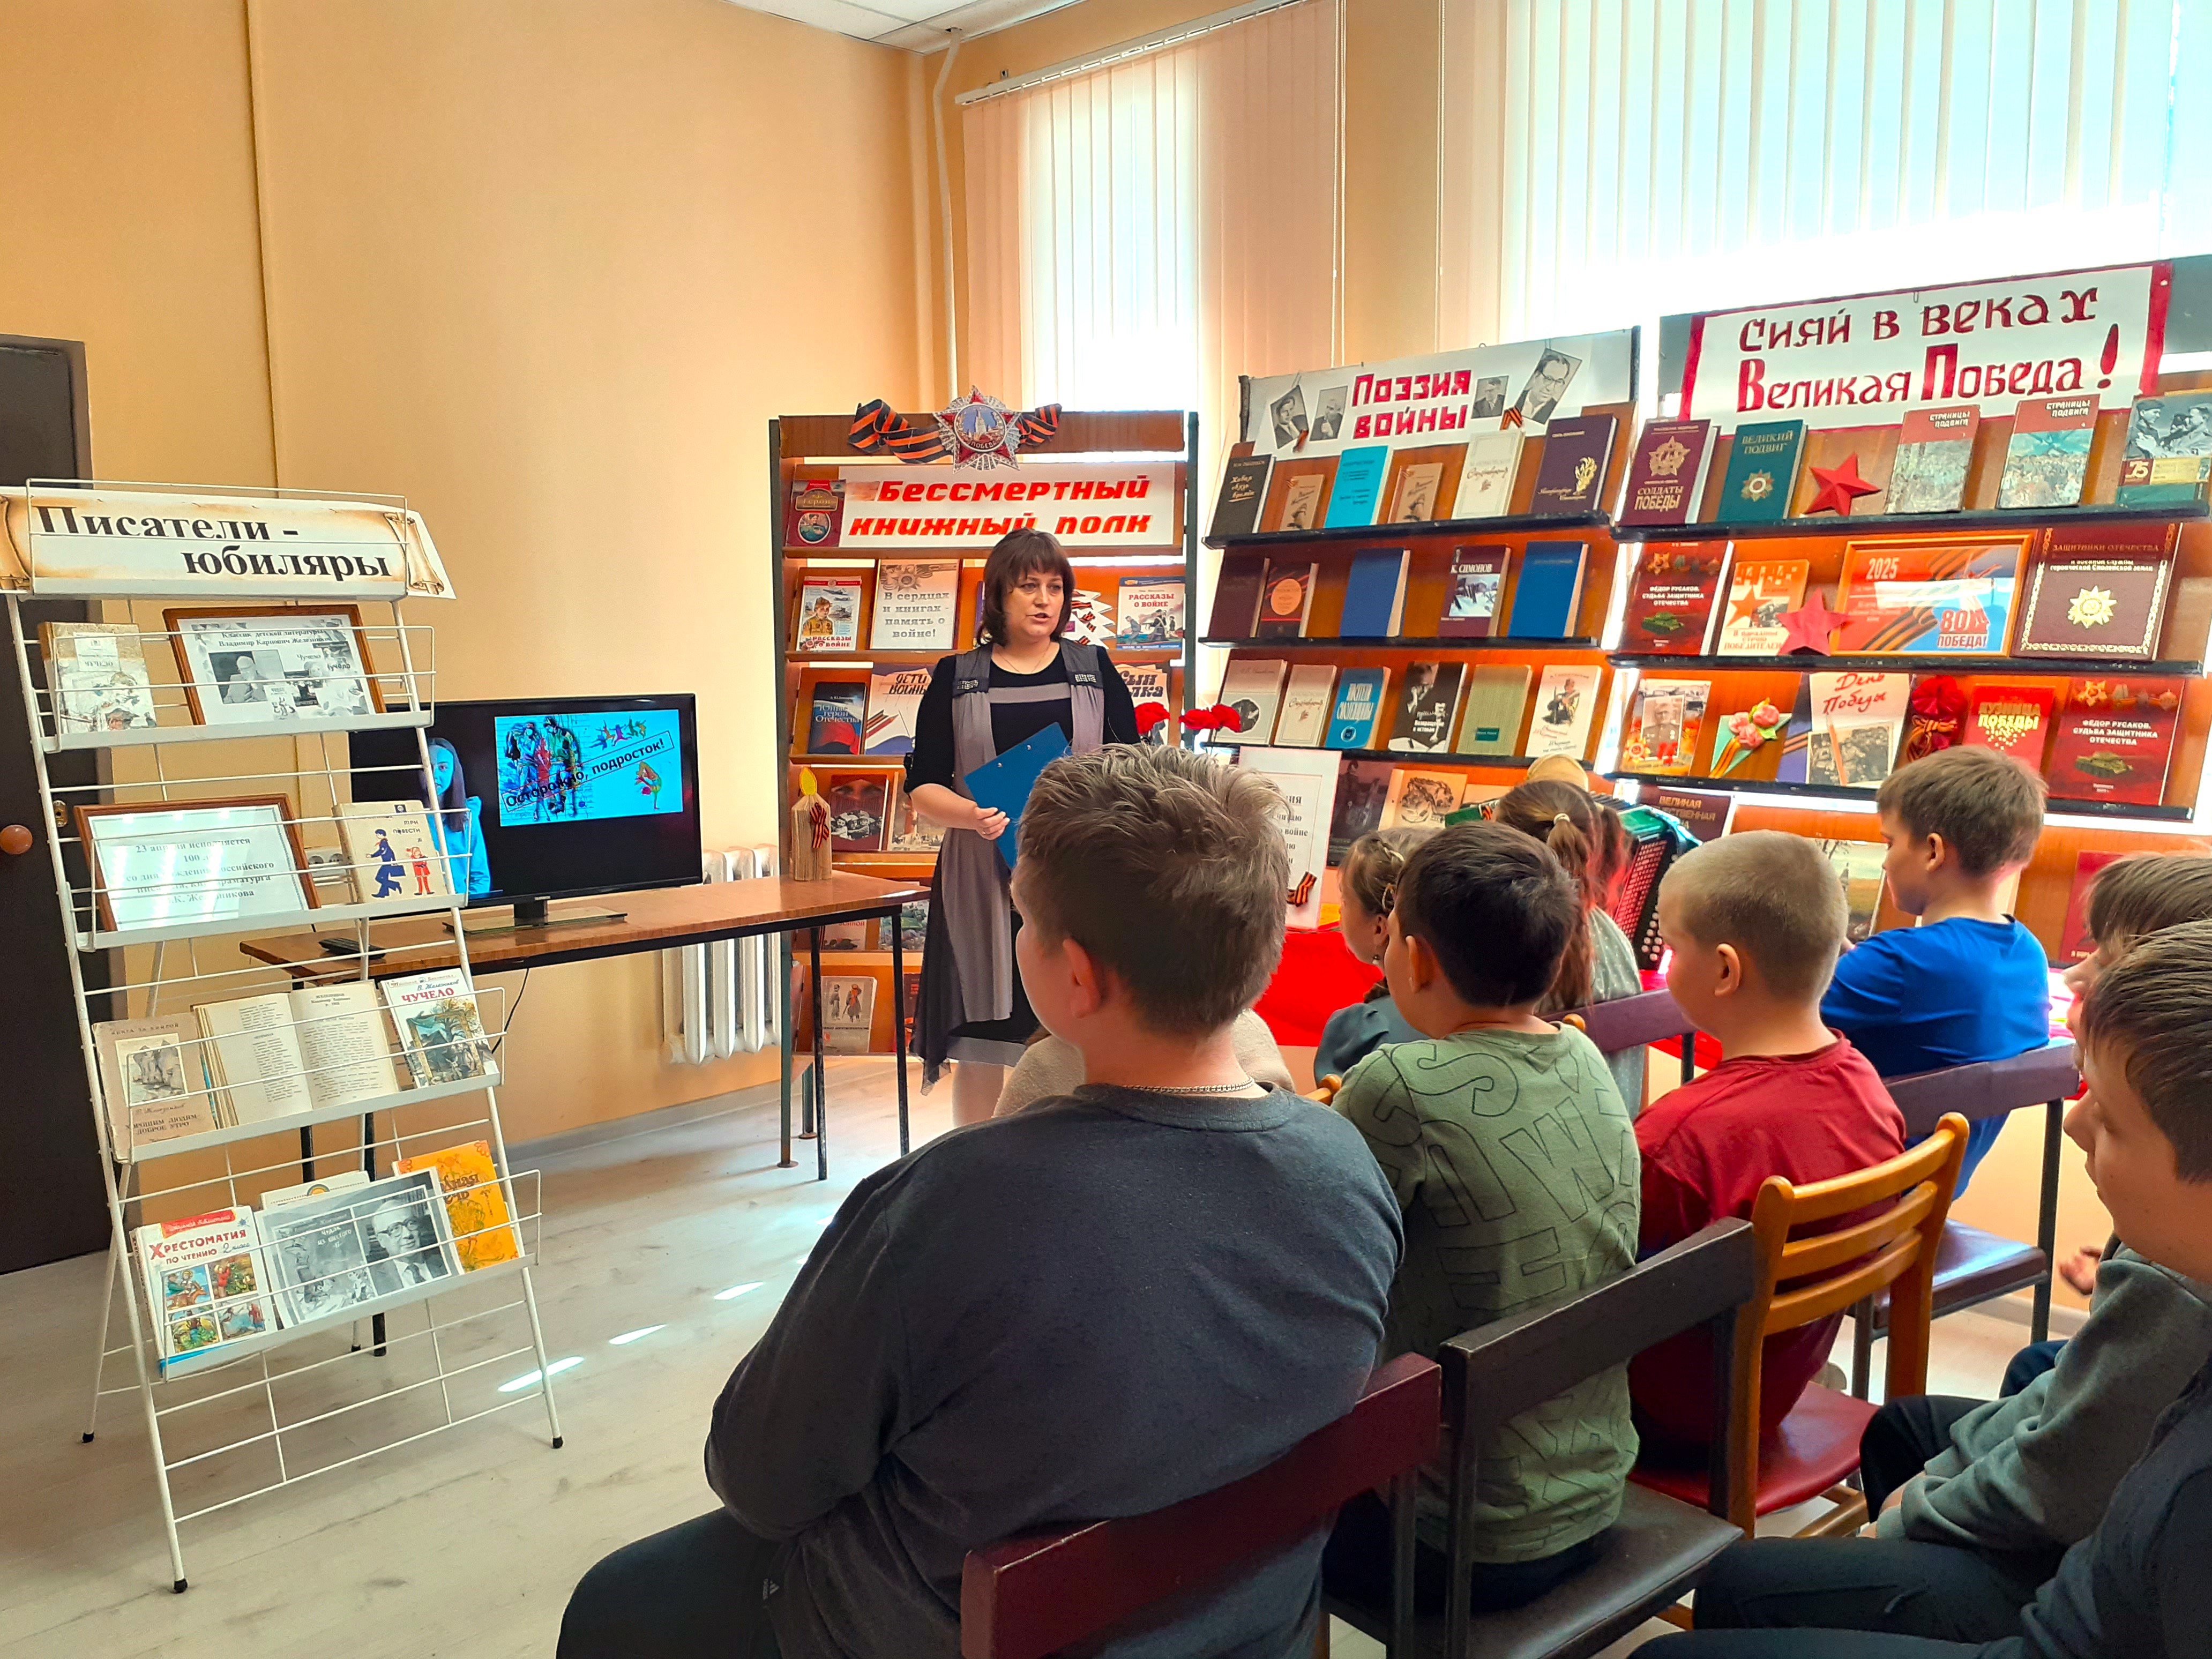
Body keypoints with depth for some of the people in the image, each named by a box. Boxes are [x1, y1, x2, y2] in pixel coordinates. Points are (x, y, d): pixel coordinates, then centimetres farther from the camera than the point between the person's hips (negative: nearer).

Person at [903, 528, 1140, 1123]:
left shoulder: (1094, 670, 10)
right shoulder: (956, 678, 7)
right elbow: (922, 788, 3)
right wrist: (972, 815, -17)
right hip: (986, 883, 0)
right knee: (980, 1049, 2)